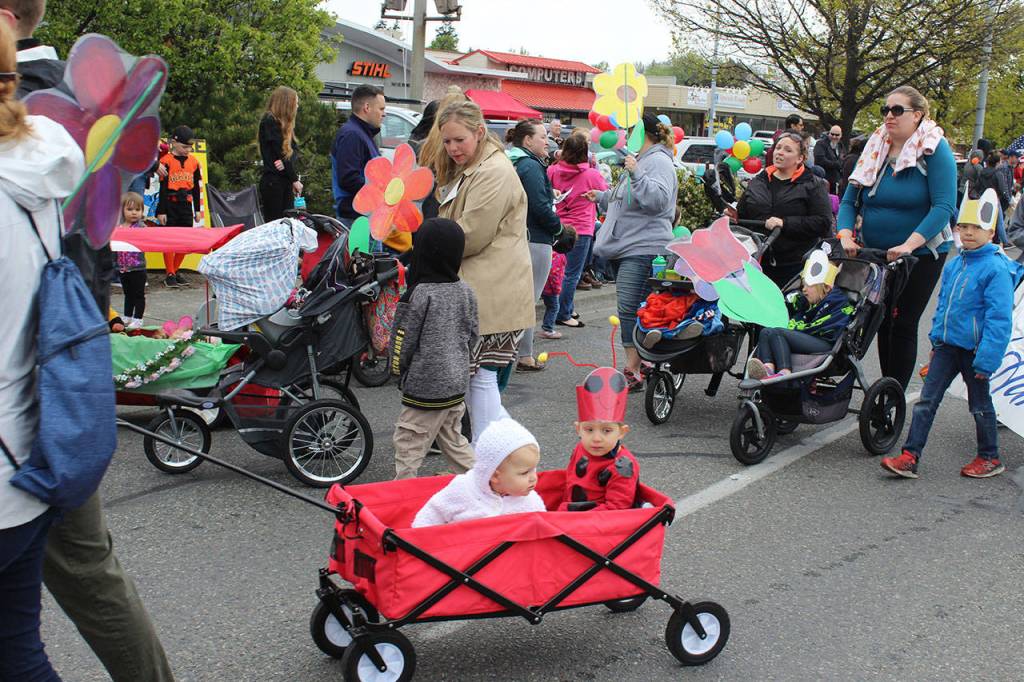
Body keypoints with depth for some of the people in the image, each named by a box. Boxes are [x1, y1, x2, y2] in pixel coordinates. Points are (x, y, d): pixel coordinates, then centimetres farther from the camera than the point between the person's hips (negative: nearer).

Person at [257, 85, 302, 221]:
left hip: (285, 181, 8)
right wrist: (294, 179, -11)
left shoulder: (284, 123, 17)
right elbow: (279, 152, -13)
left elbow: (291, 151, 7)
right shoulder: (269, 122, -9)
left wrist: (285, 162, -15)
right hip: (273, 181, -8)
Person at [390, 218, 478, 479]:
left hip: (425, 388, -8)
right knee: (453, 440, 22)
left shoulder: (418, 294, -17)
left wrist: (398, 371, 7)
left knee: (408, 446, 2)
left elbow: (403, 340, -10)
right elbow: (472, 336, 12)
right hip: (458, 383, 8)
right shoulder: (465, 291, 3)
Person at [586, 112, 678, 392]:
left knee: (631, 310, -15)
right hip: (625, 248, 11)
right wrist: (602, 197, 36)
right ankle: (634, 367, 18)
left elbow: (657, 200, -24)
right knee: (628, 310, 12)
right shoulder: (639, 160, 25)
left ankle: (633, 372, -13)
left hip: (643, 250, -11)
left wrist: (636, 174, -28)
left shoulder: (658, 161, -8)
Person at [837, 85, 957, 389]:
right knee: (882, 321, 11)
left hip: (921, 255, -5)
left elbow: (944, 207, -21)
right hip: (873, 252, 5)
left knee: (903, 325, -1)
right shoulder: (874, 148, 4)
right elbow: (849, 200, 3)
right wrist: (845, 235, -16)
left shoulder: (935, 150, -12)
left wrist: (909, 244, -30)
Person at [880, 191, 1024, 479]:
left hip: (974, 349, -6)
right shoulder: (953, 265, 7)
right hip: (947, 345, 6)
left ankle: (990, 458, 27)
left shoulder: (997, 269, -15)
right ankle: (910, 457, 3)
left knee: (980, 404, 9)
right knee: (926, 400, 2)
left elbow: (999, 319, -18)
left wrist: (987, 359, -21)